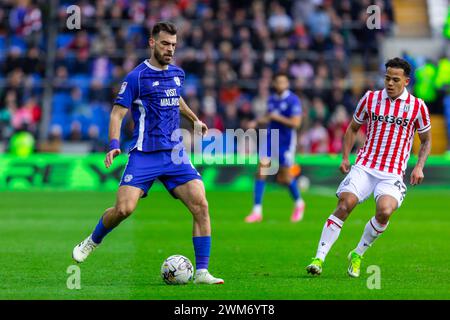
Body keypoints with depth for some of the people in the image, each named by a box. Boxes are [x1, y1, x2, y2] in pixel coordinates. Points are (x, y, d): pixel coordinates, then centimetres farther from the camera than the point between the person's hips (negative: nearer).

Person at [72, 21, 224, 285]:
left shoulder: (178, 74, 13)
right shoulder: (136, 77, -5)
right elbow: (117, 114, -6)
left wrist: (195, 119, 45)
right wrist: (114, 145, -20)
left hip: (175, 154, 5)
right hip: (144, 155, -5)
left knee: (201, 205, -12)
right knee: (124, 208, -17)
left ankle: (202, 272, -8)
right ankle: (92, 241, 16)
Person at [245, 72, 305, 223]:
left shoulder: (293, 100, -11)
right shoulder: (271, 99, 8)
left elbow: (296, 123, -18)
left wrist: (277, 117, -19)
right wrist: (257, 122, 6)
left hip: (286, 142, -5)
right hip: (271, 138, 5)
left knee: (284, 178, 3)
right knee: (261, 172, -8)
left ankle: (299, 203, 32)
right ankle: (257, 211, -5)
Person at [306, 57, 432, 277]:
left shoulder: (417, 106, 2)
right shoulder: (370, 99, 5)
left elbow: (426, 140, 15)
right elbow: (353, 128, 18)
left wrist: (419, 167, 0)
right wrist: (345, 157, 7)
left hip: (393, 174, -1)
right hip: (364, 167, 1)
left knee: (385, 211, -27)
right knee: (345, 204, -21)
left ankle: (357, 255, -3)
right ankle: (319, 258, -17)